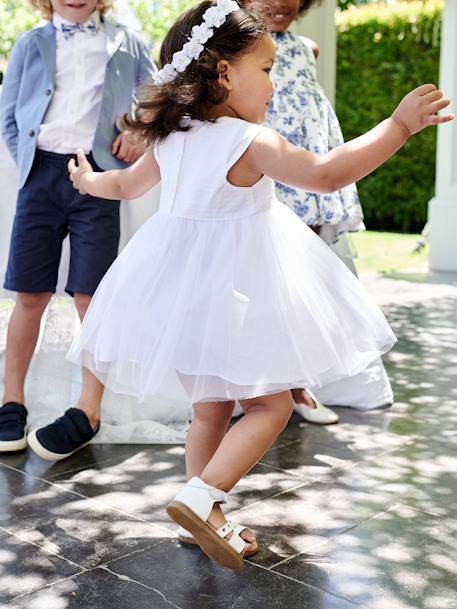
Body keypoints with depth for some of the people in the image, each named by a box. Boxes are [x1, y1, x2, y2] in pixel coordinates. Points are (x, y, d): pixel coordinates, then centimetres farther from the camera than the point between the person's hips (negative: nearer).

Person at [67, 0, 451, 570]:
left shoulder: (170, 140, 6)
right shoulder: (250, 142, -17)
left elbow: (125, 184, 22)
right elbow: (328, 174, -25)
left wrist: (87, 181, 44)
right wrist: (400, 123, -17)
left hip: (182, 282, 8)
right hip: (233, 288, -8)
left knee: (211, 408, 19)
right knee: (270, 405, 3)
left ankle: (209, 520, 28)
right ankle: (200, 498, -11)